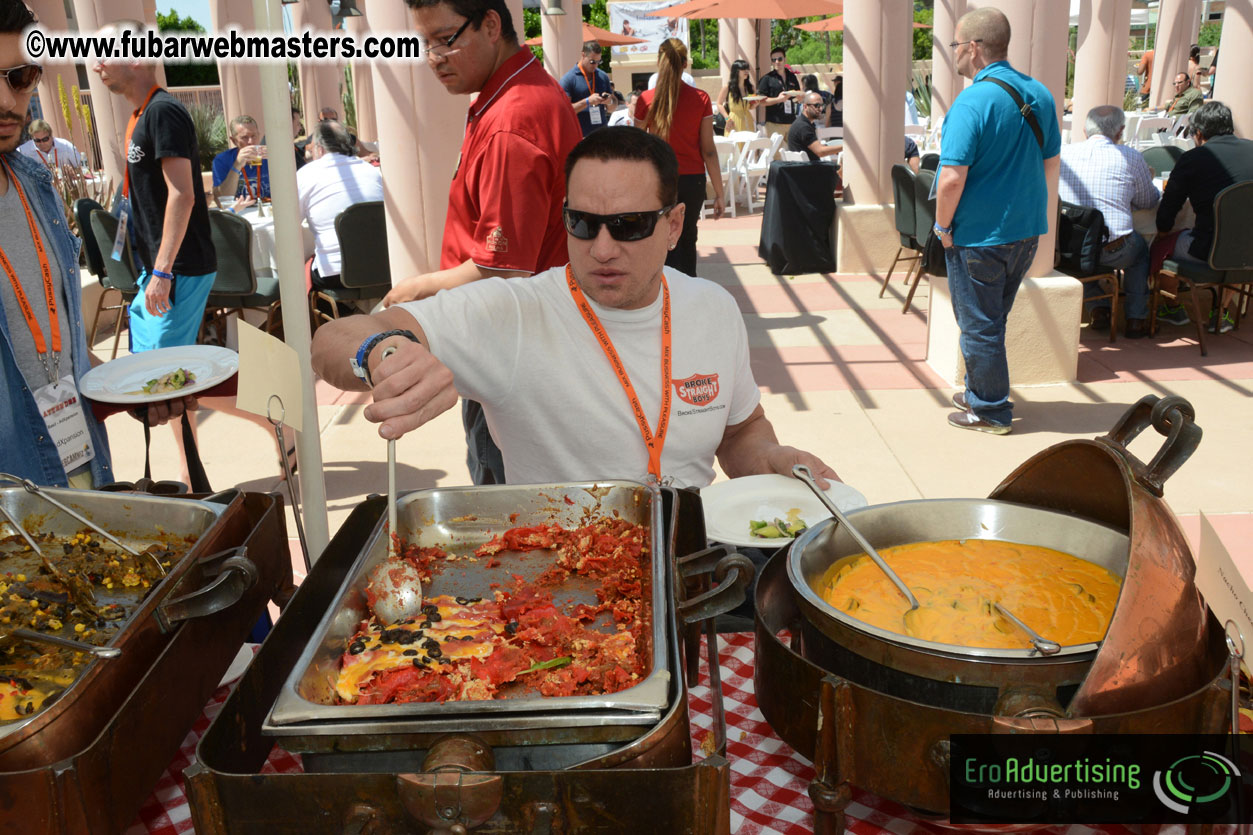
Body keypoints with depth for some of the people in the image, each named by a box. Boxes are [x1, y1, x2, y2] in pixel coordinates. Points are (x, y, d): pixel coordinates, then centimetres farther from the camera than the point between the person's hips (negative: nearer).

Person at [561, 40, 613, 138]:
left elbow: (612, 108, 19)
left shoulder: (603, 76, 12)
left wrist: (608, 101, -5)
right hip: (580, 136, -5)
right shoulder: (568, 79, -4)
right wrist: (587, 101, -19)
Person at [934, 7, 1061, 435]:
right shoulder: (1039, 94, 5)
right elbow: (1051, 163, 13)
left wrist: (942, 226, -11)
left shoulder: (973, 101, -19)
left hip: (979, 235, -8)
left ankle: (990, 411, 15)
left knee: (979, 325, 5)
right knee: (993, 318, 21)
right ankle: (980, 393, 33)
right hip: (1026, 231, 8)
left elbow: (953, 178, -24)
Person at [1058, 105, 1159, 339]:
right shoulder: (1131, 157, -4)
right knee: (1140, 245, 33)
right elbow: (1149, 201, 10)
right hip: (1113, 253, -2)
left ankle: (1098, 310, 27)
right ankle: (1136, 319, 30)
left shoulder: (1064, 152, 3)